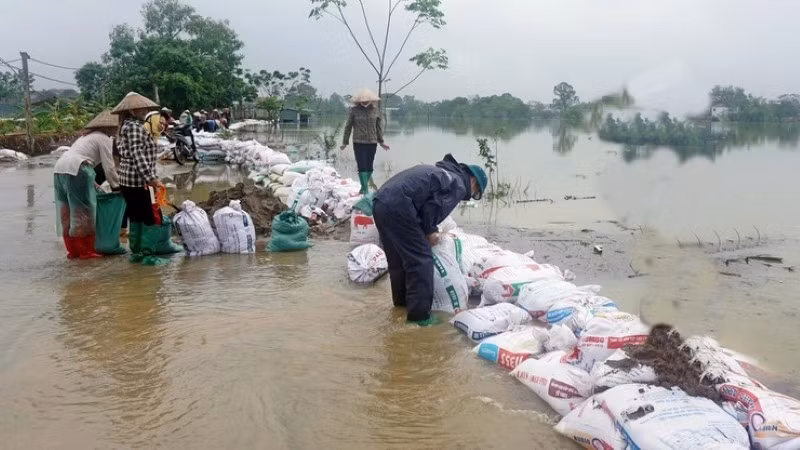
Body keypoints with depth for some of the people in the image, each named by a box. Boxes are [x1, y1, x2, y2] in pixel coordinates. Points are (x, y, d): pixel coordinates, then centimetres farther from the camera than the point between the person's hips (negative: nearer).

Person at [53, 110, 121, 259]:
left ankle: (72, 250, 18)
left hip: (60, 169, 9)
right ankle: (86, 251, 2)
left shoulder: (87, 136, 30)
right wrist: (118, 186, 7)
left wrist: (92, 183, 31)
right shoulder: (104, 139, 4)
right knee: (84, 212, -2)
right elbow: (109, 167, -2)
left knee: (67, 213, 12)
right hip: (75, 170, -9)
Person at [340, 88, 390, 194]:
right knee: (362, 167, -8)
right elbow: (348, 126, 3)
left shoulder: (375, 110, 3)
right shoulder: (354, 110, -3)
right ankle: (365, 189, -6)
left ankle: (364, 187, 24)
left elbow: (379, 126, 11)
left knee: (369, 167, 8)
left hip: (372, 142, 3)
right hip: (358, 142, -3)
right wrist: (345, 142, 5)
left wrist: (381, 141, 13)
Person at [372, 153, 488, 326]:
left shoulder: (443, 173, 29)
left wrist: (430, 230, 20)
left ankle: (402, 301, 40)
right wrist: (429, 232, 7)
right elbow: (432, 208, -10)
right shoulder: (458, 185, 1)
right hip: (397, 207, -10)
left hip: (381, 202, 10)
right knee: (421, 260, -1)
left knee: (398, 259, 24)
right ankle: (419, 314, 4)